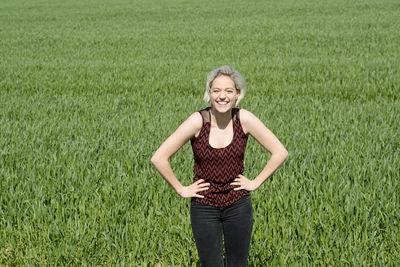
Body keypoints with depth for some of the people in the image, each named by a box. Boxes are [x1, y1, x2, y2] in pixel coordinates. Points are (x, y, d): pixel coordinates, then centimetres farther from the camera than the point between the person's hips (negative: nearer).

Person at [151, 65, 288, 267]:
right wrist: (181, 189, -9)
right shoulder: (198, 121, -17)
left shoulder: (244, 119, -11)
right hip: (204, 206, -1)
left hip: (238, 205, 2)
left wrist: (256, 182, -3)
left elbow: (280, 153, -2)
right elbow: (159, 158, -14)